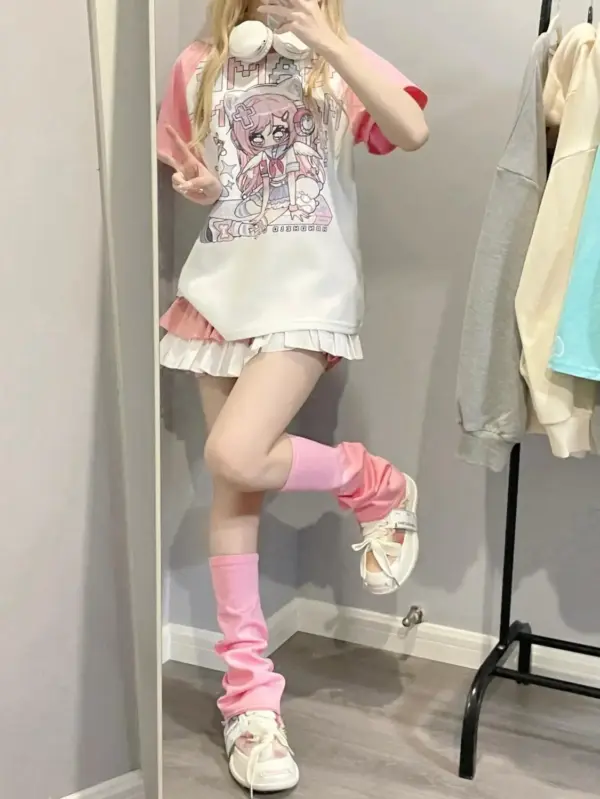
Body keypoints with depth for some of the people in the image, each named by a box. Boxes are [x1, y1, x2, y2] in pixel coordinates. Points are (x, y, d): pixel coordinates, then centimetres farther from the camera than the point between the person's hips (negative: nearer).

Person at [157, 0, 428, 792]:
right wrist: (194, 187, -2)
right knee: (231, 491, 3)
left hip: (306, 293, -4)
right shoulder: (198, 66, 11)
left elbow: (413, 131, -15)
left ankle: (375, 486, 7)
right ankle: (250, 691, 15)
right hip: (220, 288, 4)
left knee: (235, 458, -23)